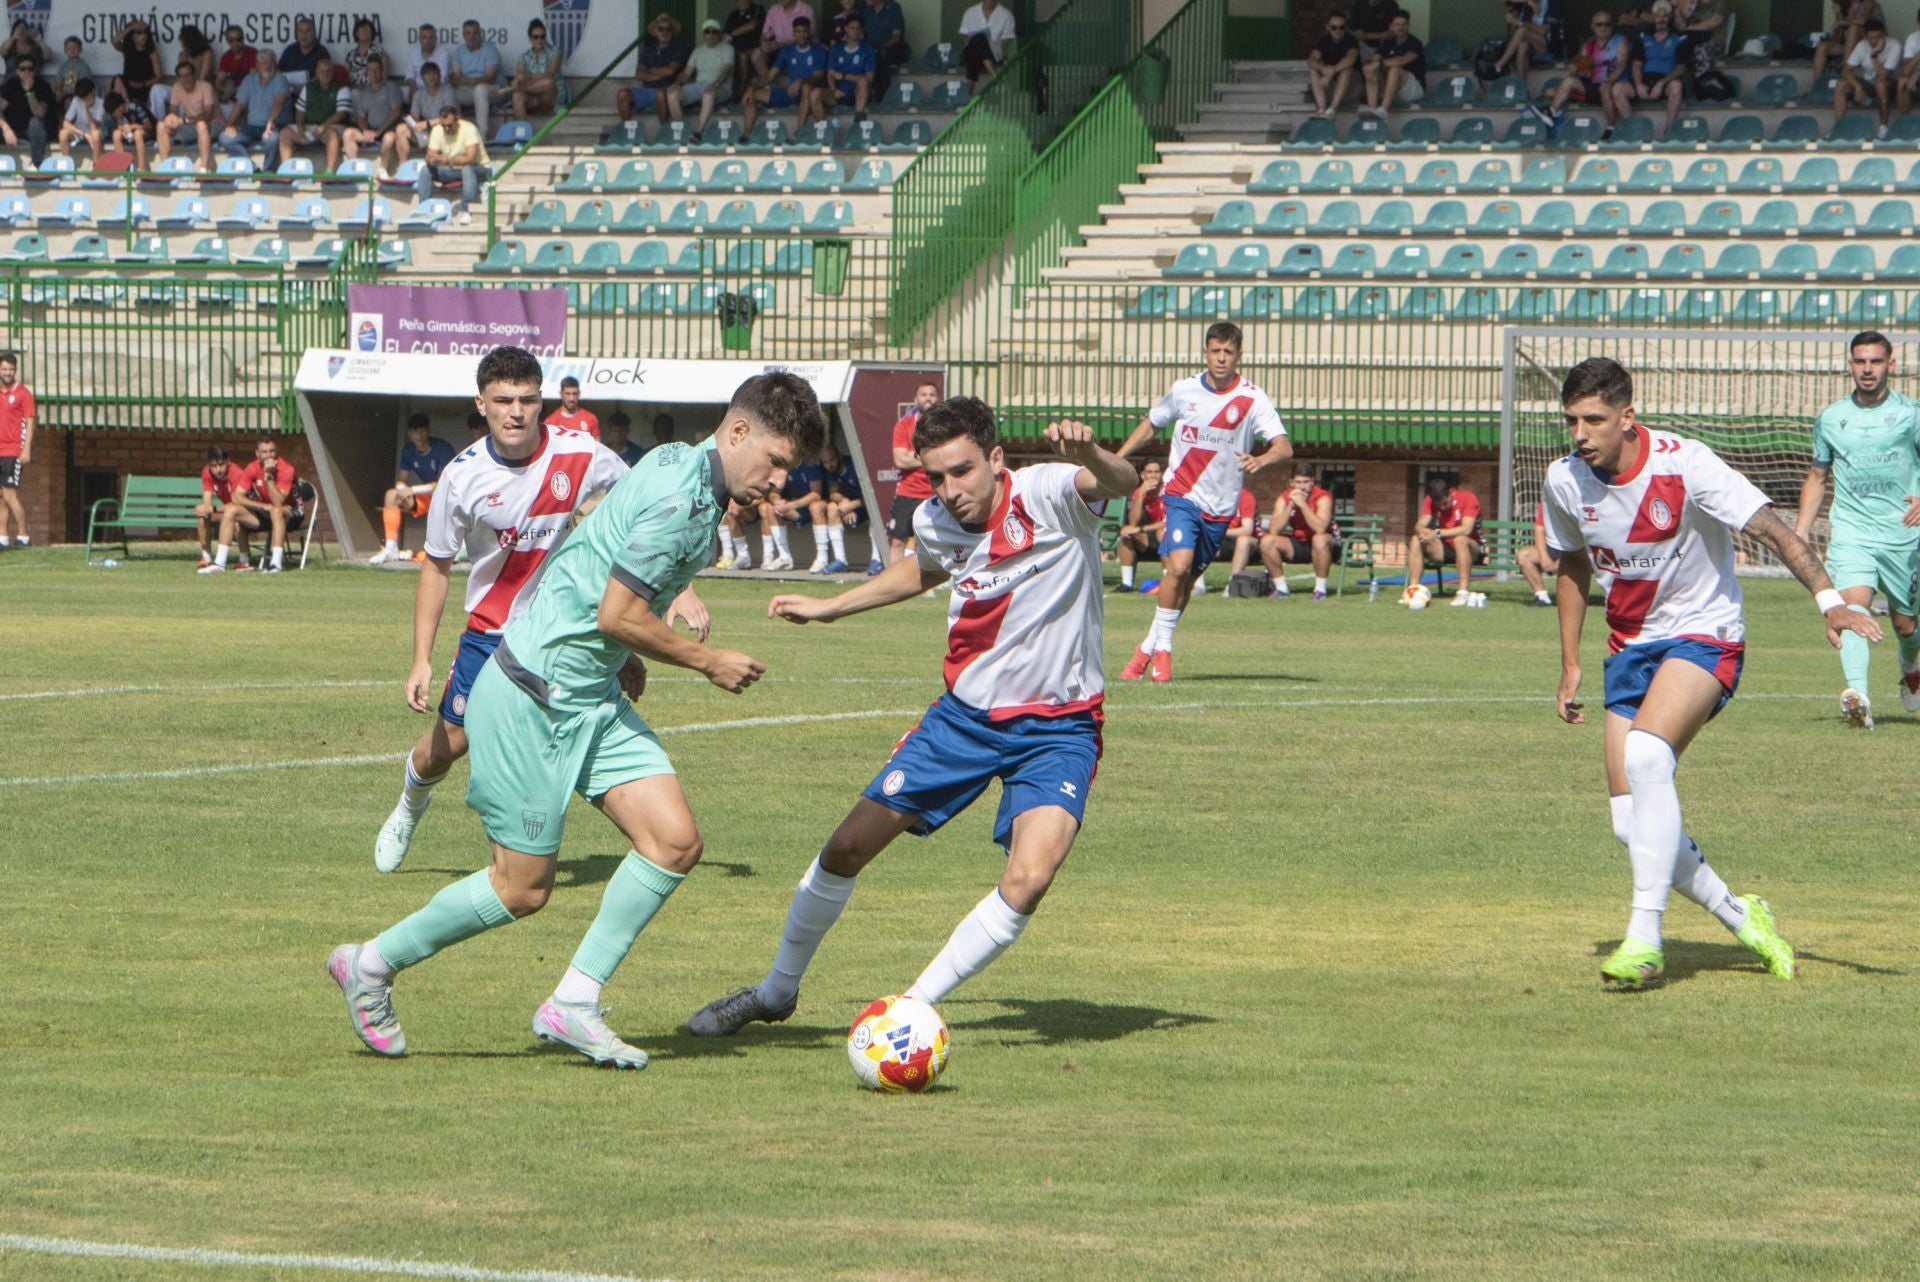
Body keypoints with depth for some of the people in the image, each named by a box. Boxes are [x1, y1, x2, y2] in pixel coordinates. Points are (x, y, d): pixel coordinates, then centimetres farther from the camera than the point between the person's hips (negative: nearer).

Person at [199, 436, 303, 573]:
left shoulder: (285, 469, -21)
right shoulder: (253, 468, -8)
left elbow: (278, 503, -31)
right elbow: (237, 496, -12)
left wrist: (269, 476, -36)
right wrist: (263, 506, -23)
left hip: (291, 513, -5)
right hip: (265, 513, 5)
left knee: (276, 511, -40)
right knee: (230, 510, -14)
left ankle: (276, 564, -43)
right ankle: (219, 563, -14)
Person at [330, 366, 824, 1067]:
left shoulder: (679, 466, 10)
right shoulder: (679, 496, -21)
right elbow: (618, 615, -22)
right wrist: (709, 663, -8)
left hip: (592, 695, 10)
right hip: (536, 694, -10)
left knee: (675, 840, -3)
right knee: (523, 889, -1)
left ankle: (573, 1004, 3)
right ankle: (372, 964, 18)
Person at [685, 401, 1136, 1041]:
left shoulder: (1050, 496, -20)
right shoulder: (935, 524, -5)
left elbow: (1122, 483, -42)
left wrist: (1093, 458, -64)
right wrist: (828, 607, 25)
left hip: (1057, 728, -5)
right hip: (965, 712, 5)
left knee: (1028, 880, -24)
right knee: (848, 847, 5)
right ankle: (776, 991, 29)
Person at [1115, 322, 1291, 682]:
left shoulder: (1252, 399, -7)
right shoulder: (1183, 391, 0)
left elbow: (1284, 447, -17)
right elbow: (1151, 425, 18)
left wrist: (1261, 460, -39)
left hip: (1221, 507, 1)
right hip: (1183, 494, -1)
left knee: (1188, 579, 8)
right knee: (1178, 566, -22)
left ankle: (1150, 647, 25)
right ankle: (1162, 648, -10)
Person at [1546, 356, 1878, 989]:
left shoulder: (1684, 464, -19)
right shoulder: (1566, 480, -3)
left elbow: (1772, 530, -24)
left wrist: (1828, 597, -39)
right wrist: (1570, 665, 15)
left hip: (1703, 634, -6)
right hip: (1630, 646, 6)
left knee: (1646, 753, -33)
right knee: (1632, 824, -5)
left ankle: (1645, 937, -32)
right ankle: (1740, 918, 18)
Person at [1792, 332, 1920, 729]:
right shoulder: (1830, 419, 9)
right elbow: (1817, 476, 20)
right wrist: (1801, 528, 9)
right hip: (1851, 533, 0)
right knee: (1853, 604, -24)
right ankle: (1859, 695, -39)